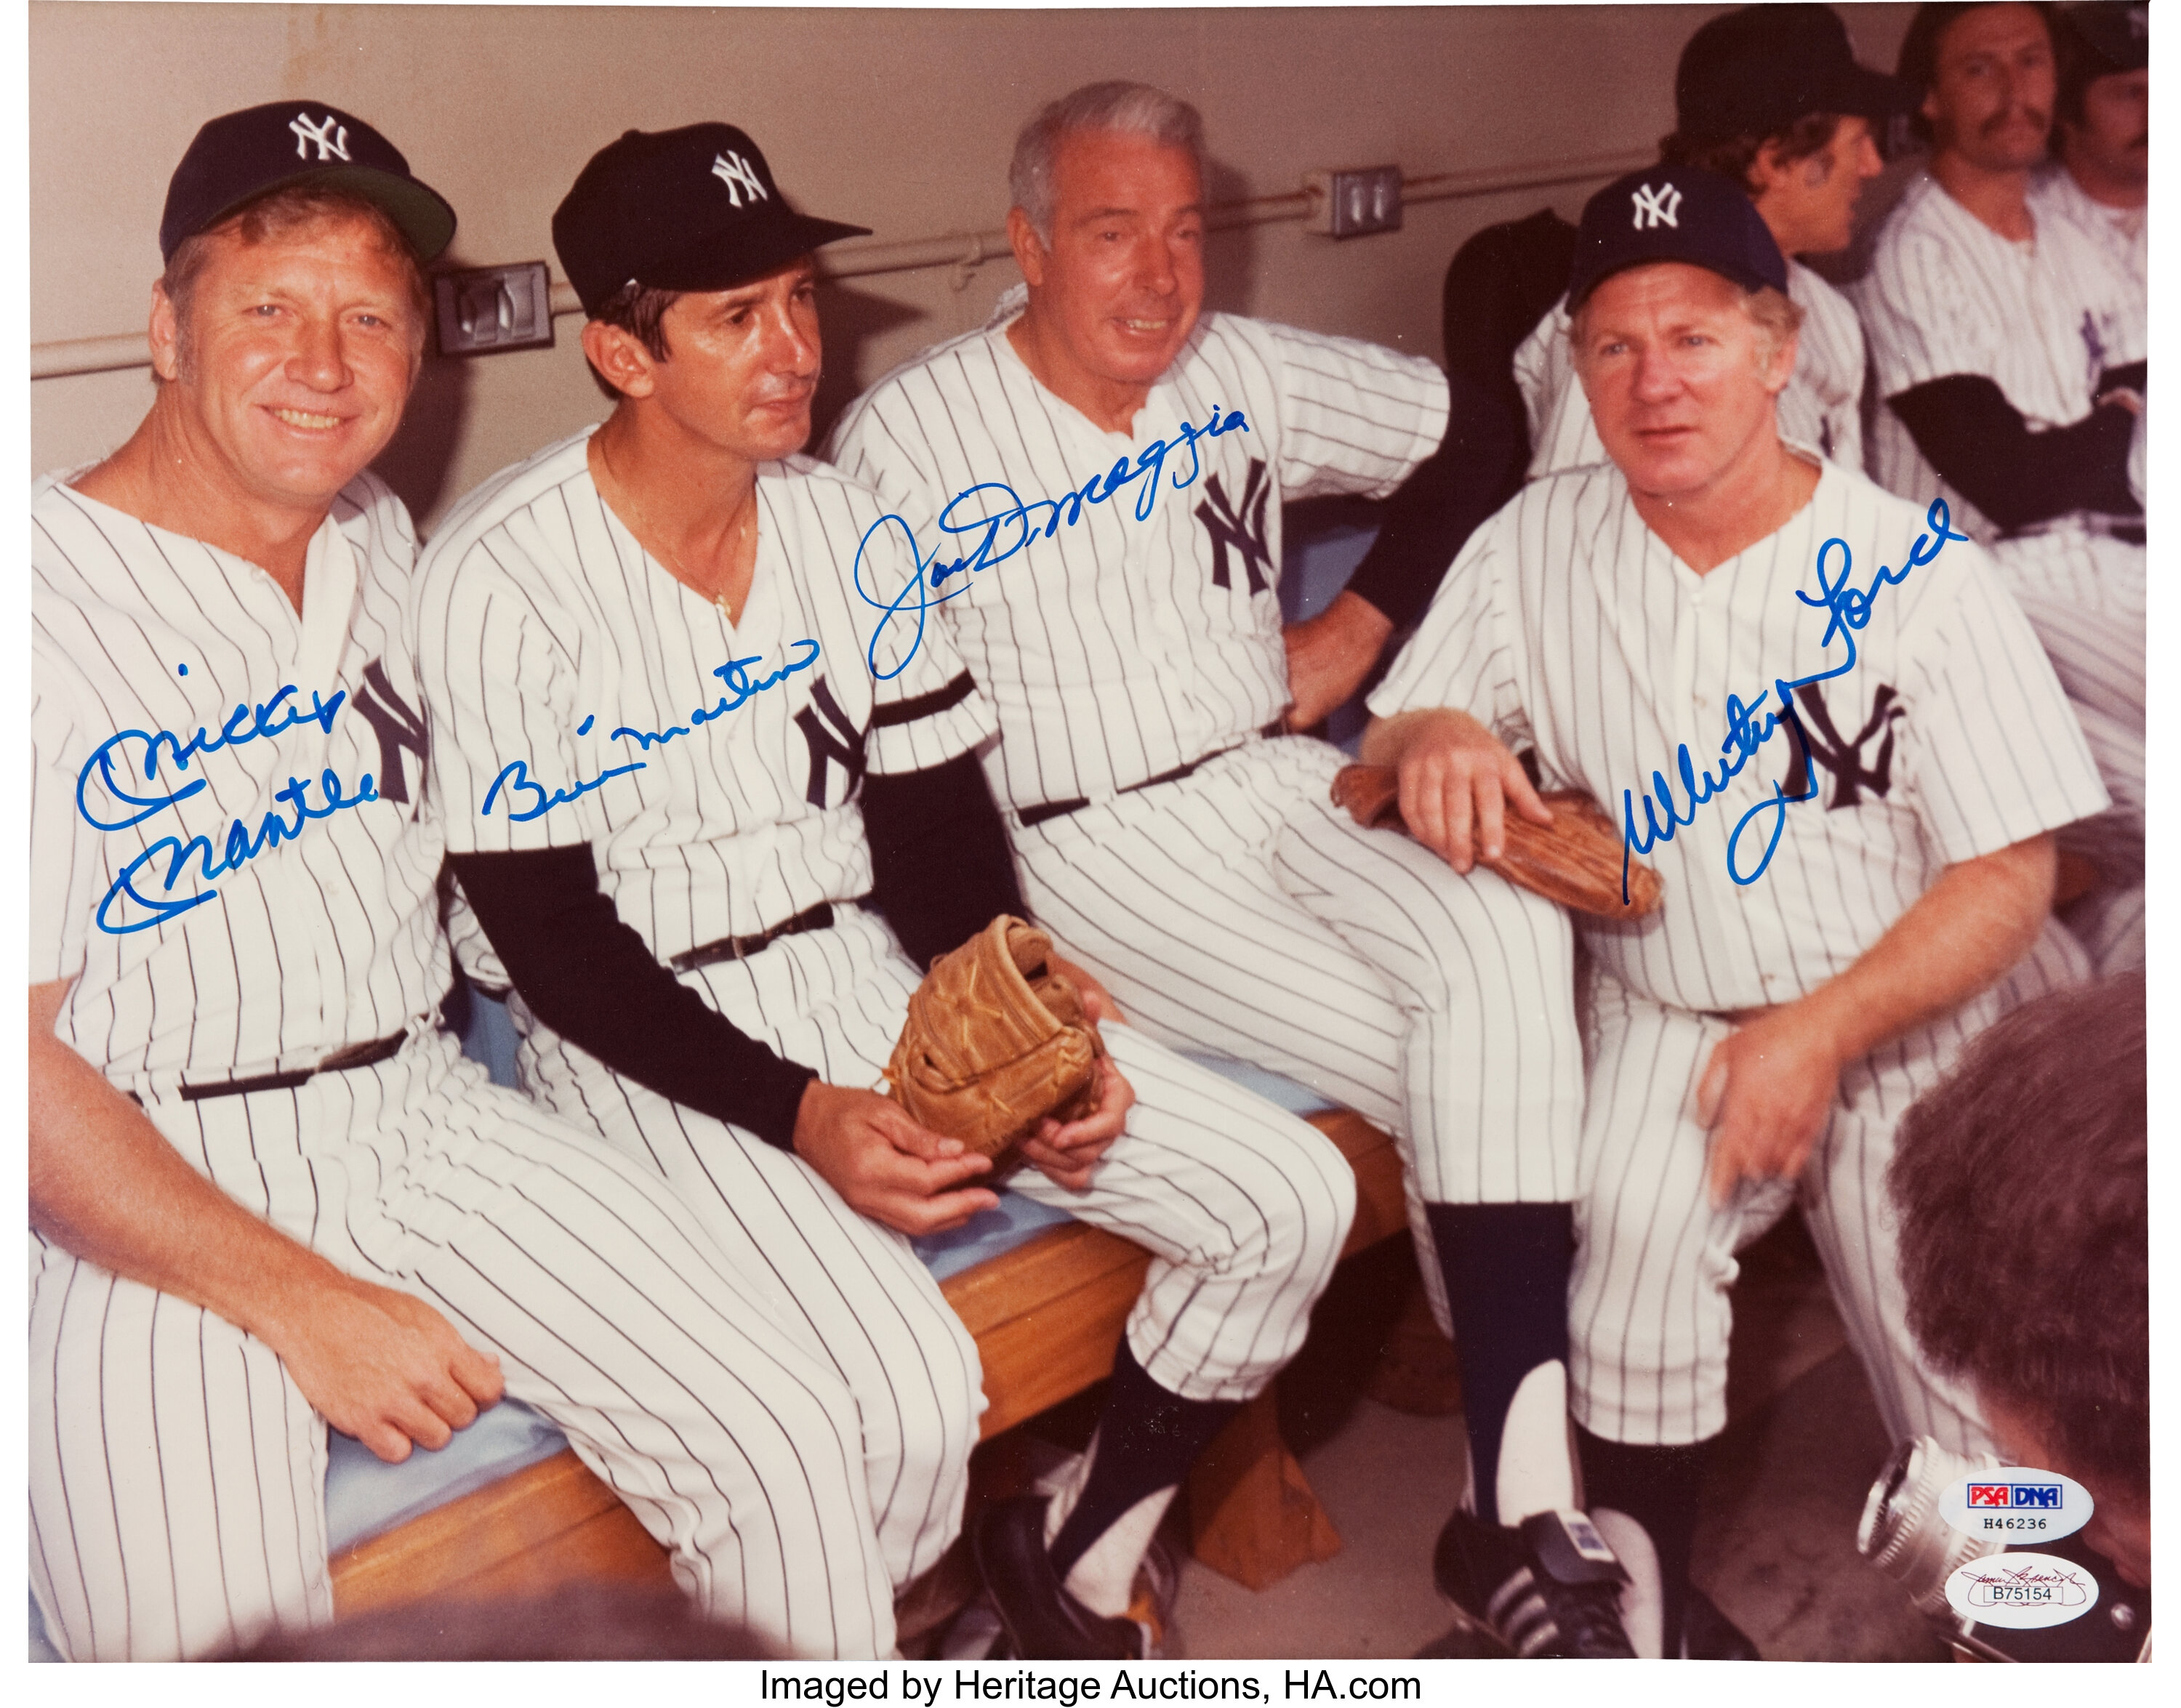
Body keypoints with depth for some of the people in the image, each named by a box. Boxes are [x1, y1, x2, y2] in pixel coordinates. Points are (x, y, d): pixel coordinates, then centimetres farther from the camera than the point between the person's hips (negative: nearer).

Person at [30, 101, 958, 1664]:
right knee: (207, 1646, -28)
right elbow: (28, 1063, -13)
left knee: (798, 1444, -11)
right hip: (146, 1188, -5)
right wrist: (299, 1303, -16)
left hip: (418, 1112, 6)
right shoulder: (55, 595, -11)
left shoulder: (383, 542, 12)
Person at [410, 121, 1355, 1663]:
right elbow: (553, 942, -14)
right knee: (906, 1377, -31)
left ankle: (1084, 1555, 14)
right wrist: (801, 1116, -22)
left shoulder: (839, 524, 6)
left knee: (1294, 1200, -5)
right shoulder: (503, 578, -13)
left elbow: (934, 834, 7)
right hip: (641, 1044, -6)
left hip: (865, 975, 6)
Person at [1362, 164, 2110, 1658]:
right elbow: (1393, 736, 6)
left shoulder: (1916, 571, -6)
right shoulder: (1534, 550, 3)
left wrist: (1819, 1034, -17)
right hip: (1659, 1016, 1)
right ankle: (1649, 1606, -7)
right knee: (1631, 1218, -28)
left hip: (1897, 1023, 0)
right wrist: (1433, 735, -19)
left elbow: (2008, 876, -6)